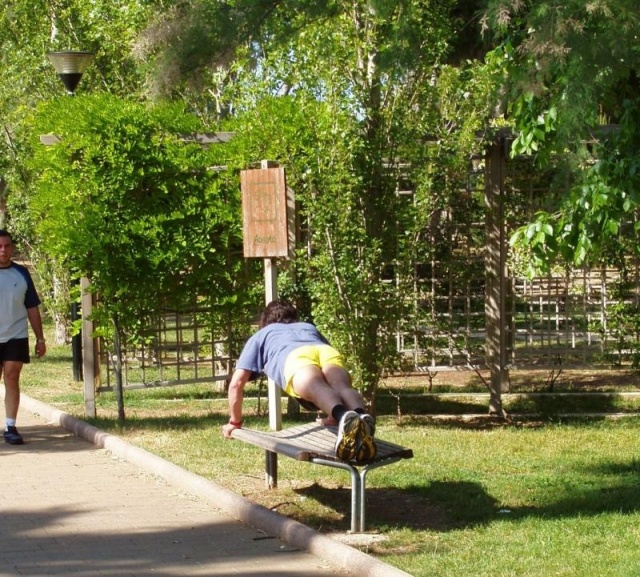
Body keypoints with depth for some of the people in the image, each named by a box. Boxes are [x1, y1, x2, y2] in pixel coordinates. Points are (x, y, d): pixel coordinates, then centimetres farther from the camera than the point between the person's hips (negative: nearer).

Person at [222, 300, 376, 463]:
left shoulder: (260, 336, 41)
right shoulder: (310, 327, 49)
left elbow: (236, 383, 32)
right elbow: (336, 380, 52)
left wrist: (235, 422, 42)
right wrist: (335, 416, 61)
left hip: (295, 357, -3)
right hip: (328, 351, 3)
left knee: (319, 390, -33)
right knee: (342, 387, -27)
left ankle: (344, 418, -66)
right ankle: (362, 417, -61)